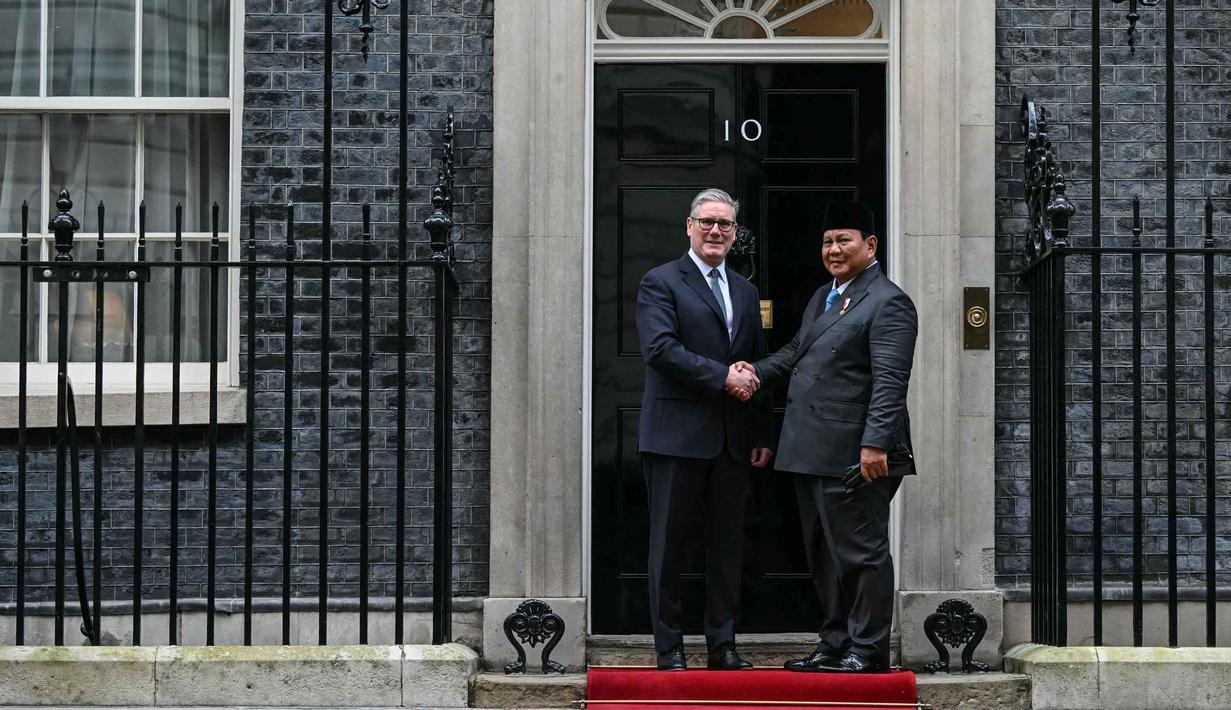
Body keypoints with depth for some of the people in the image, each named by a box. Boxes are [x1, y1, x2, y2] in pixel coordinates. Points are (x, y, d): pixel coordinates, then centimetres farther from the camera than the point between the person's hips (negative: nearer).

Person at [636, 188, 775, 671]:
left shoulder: (745, 291, 18)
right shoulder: (661, 283, -2)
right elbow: (660, 349, -15)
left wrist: (763, 435, 11)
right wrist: (722, 376, -17)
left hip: (733, 440, 6)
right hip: (678, 435, -6)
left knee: (727, 545, 9)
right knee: (669, 544, 0)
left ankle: (722, 646, 16)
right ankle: (669, 648, 7)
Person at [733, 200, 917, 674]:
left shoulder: (887, 303, -10)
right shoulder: (822, 298, 19)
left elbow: (889, 381, -18)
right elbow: (795, 352, 24)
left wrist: (875, 443, -25)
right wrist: (758, 372, 5)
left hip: (852, 454, -10)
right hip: (812, 453, 10)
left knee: (861, 552, -1)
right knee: (823, 554, 15)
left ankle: (867, 650, 6)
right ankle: (835, 643, 24)